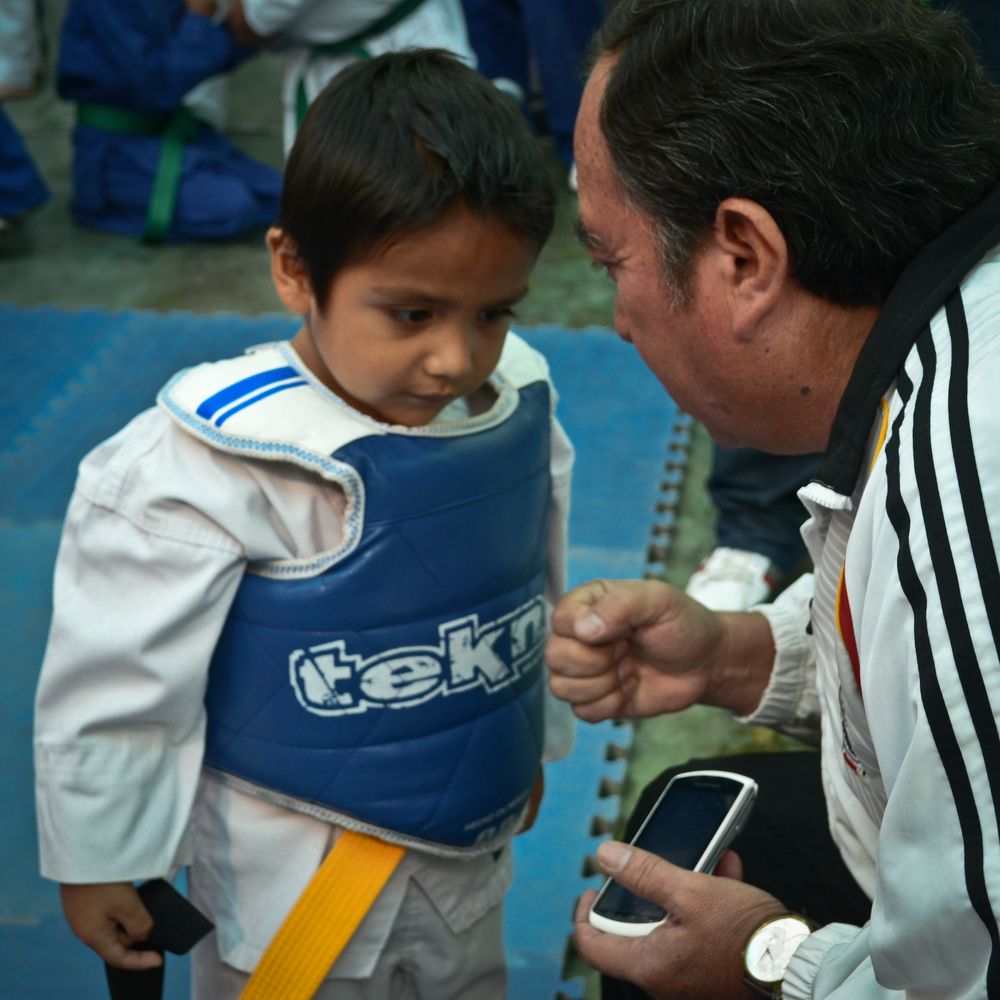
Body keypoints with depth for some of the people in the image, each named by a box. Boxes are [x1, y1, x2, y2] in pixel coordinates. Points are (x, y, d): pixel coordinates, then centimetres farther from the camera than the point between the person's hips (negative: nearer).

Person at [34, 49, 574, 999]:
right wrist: (97, 860, -8)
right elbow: (114, 677, -17)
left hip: (469, 847, 6)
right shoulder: (205, 468, -27)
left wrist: (533, 740, 22)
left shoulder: (517, 413, -9)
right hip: (298, 879, -5)